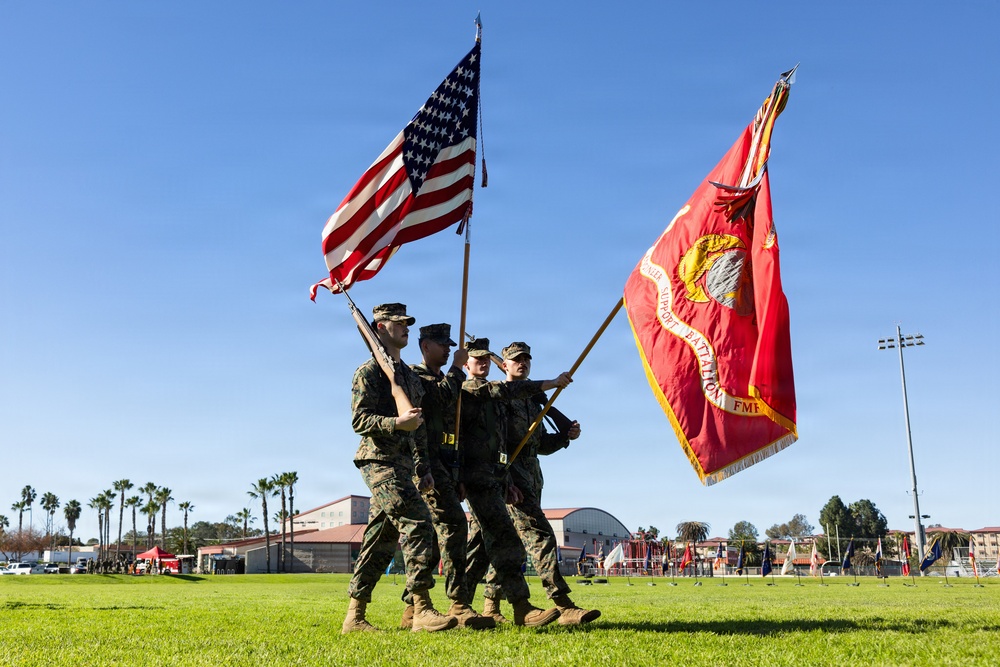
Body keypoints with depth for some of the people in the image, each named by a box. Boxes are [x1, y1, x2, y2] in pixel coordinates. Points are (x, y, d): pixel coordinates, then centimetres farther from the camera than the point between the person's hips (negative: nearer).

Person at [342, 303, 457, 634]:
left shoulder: (410, 376, 21)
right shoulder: (369, 371, -4)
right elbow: (359, 419, -13)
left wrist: (424, 469, 19)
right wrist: (397, 422, -27)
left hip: (403, 465, 8)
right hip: (380, 460, -8)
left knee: (381, 538, 8)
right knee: (417, 524, -18)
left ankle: (355, 617, 13)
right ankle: (422, 610, -18)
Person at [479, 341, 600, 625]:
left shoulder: (534, 399, 22)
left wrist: (566, 436, 7)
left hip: (531, 472, 9)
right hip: (508, 470, -9)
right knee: (539, 535, -16)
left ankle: (491, 606, 18)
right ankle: (564, 607, -21)